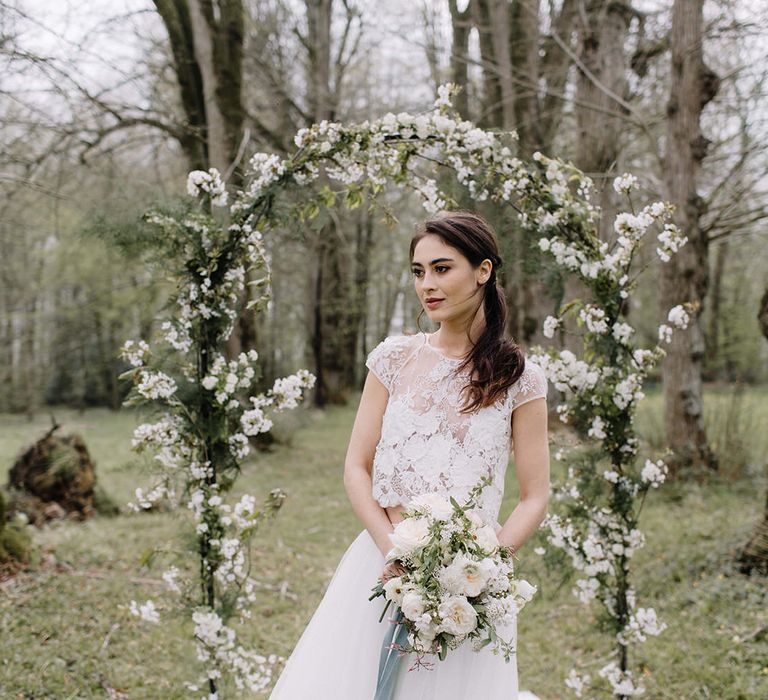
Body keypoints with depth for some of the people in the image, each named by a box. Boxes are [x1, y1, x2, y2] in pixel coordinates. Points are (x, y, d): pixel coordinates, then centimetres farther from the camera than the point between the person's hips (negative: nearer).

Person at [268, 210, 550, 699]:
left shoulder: (518, 378, -2)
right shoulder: (395, 358, 4)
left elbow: (535, 499, -1)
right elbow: (356, 468, 3)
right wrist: (393, 548, -11)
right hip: (384, 562, 2)